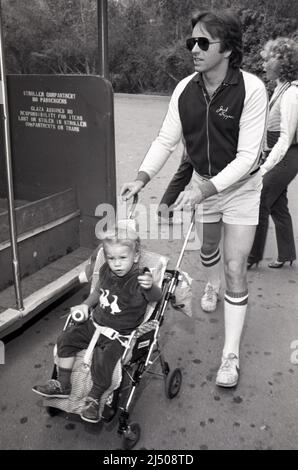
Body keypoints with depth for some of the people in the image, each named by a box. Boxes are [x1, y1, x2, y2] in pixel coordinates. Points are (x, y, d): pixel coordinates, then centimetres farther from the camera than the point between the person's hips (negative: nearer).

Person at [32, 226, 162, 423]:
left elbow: (155, 296, -38)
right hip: (95, 324, 7)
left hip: (118, 335, -7)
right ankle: (63, 385, 14)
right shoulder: (106, 271, -2)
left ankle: (94, 399, 4)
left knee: (103, 363, -24)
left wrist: (150, 286, -60)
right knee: (66, 339, 0)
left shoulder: (138, 281, -22)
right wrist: (86, 304, 4)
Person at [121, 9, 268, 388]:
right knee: (207, 246, 25)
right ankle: (211, 285, 60)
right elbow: (166, 139, -7)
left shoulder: (251, 89, -24)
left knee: (235, 269, -7)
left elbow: (247, 155, -26)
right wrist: (142, 178, -22)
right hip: (203, 182, 5)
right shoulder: (185, 89, -10)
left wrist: (205, 190, -34)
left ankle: (231, 355, 5)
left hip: (240, 185, -4)